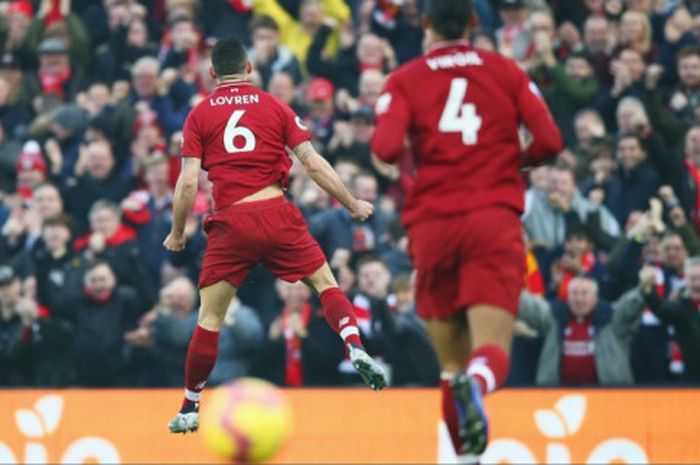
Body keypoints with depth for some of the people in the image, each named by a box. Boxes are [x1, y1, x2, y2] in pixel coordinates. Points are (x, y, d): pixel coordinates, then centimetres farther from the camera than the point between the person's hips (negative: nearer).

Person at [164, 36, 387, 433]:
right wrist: (352, 204, 12)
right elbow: (313, 163, 3)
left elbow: (189, 182, -1)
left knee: (210, 318, 8)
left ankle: (189, 410, 13)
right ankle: (357, 351, -11)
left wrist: (177, 233, 11)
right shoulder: (275, 107, 8)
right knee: (326, 282, 13)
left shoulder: (200, 115, 6)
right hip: (278, 215, 0)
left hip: (231, 223, 0)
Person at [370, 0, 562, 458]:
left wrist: (397, 161, 13)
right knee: (493, 349, -11)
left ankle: (467, 454, 8)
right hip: (495, 219, -1)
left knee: (451, 361, 12)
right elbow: (550, 141, 1)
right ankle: (477, 383, -45)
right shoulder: (507, 72, 10)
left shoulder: (405, 80, 5)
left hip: (433, 224, 1)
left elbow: (387, 150, -10)